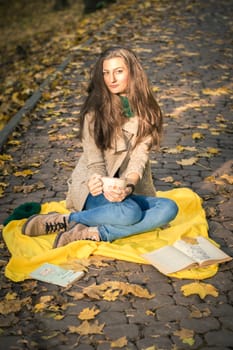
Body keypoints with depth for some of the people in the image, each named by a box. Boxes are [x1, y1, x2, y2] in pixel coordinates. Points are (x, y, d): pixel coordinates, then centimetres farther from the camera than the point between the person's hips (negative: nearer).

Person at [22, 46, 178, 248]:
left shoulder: (146, 111, 1)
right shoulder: (95, 111, -9)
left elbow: (139, 157, -9)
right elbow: (95, 163, -10)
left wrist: (129, 186, -29)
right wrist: (103, 186, -32)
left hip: (131, 188, 5)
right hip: (98, 187, -5)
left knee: (169, 209, -24)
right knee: (129, 212, -36)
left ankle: (95, 234, -26)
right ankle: (62, 221, -17)